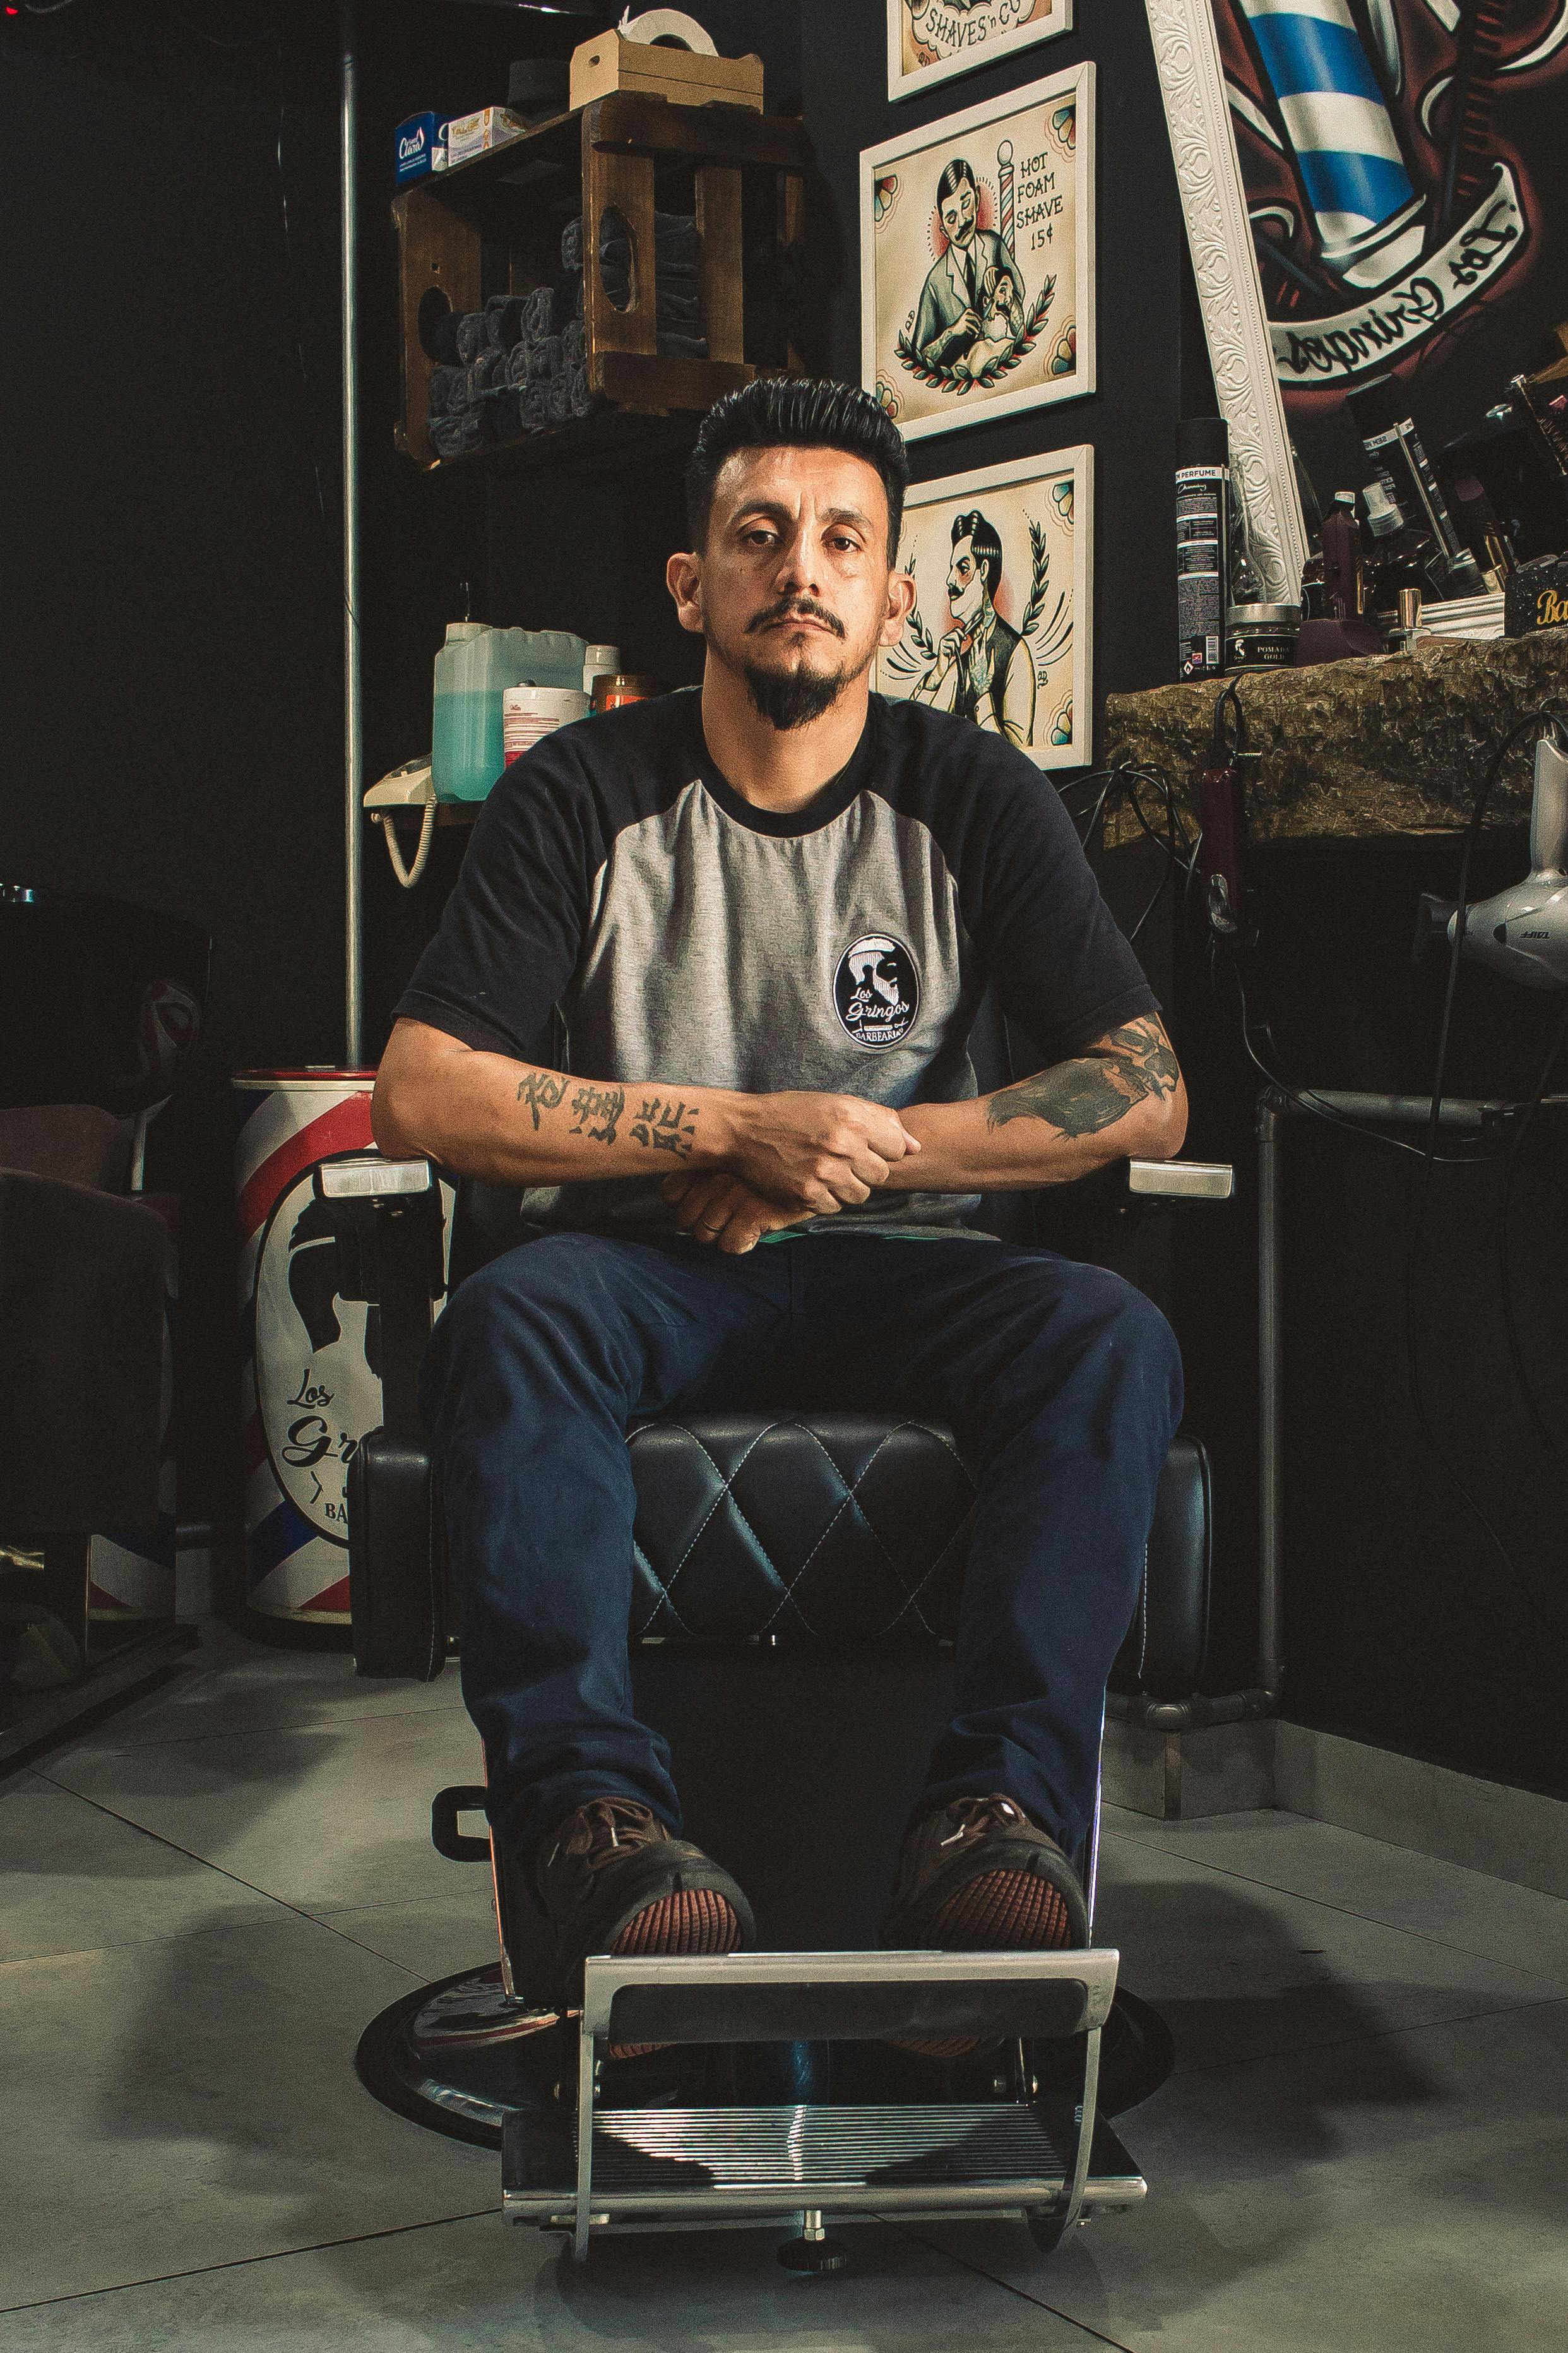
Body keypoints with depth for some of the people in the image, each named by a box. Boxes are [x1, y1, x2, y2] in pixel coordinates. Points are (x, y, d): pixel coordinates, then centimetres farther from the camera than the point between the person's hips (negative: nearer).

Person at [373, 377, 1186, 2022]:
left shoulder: (973, 803, 3)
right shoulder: (582, 797, -1)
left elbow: (1146, 1093, -3)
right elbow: (420, 1096, -10)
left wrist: (859, 1150, -13)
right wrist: (745, 1127, -17)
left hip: (893, 1270, 1)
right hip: (644, 1267, -1)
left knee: (1113, 1335, -29)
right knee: (508, 1320, -35)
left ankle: (1000, 1805, -38)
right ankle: (592, 1807, -42)